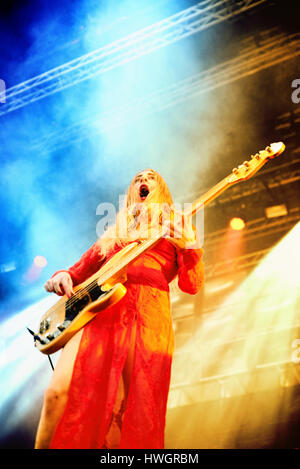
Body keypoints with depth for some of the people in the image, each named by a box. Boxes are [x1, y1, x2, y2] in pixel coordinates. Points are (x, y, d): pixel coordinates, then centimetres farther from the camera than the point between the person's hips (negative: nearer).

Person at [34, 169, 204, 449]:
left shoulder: (176, 227, 22)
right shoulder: (113, 233, 30)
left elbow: (192, 285, 10)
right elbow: (79, 271, 30)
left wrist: (190, 245, -8)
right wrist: (62, 277, 7)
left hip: (149, 313, -2)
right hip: (98, 309, 2)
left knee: (134, 410, -9)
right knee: (58, 391, -18)